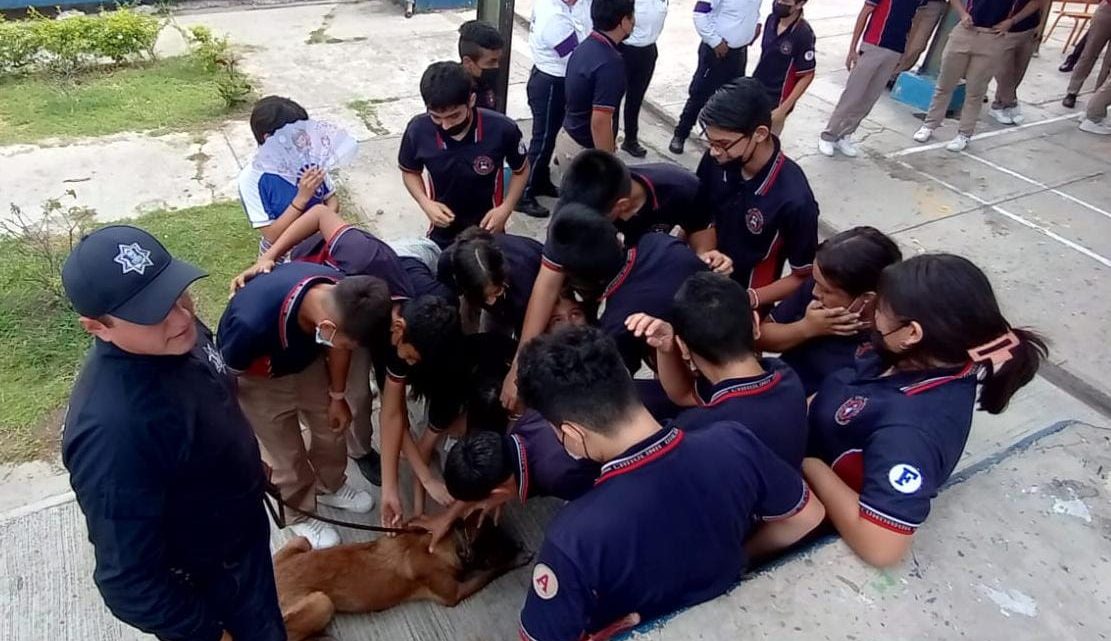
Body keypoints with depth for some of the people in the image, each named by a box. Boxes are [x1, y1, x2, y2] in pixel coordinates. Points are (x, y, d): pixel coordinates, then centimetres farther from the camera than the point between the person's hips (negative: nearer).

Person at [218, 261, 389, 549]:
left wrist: (337, 396, 5)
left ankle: (331, 487, 48)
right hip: (257, 379, -4)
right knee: (287, 455, 10)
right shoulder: (253, 323, -46)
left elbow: (338, 346, -7)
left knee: (332, 429, 18)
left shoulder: (341, 295, -31)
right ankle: (302, 513, 40)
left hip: (307, 361, 4)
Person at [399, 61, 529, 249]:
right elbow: (410, 171, 1)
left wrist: (506, 209, -17)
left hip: (488, 229, -1)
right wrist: (425, 203, -17)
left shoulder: (502, 129, -25)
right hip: (443, 233, 1)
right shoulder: (418, 130, -20)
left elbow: (521, 170, -4)